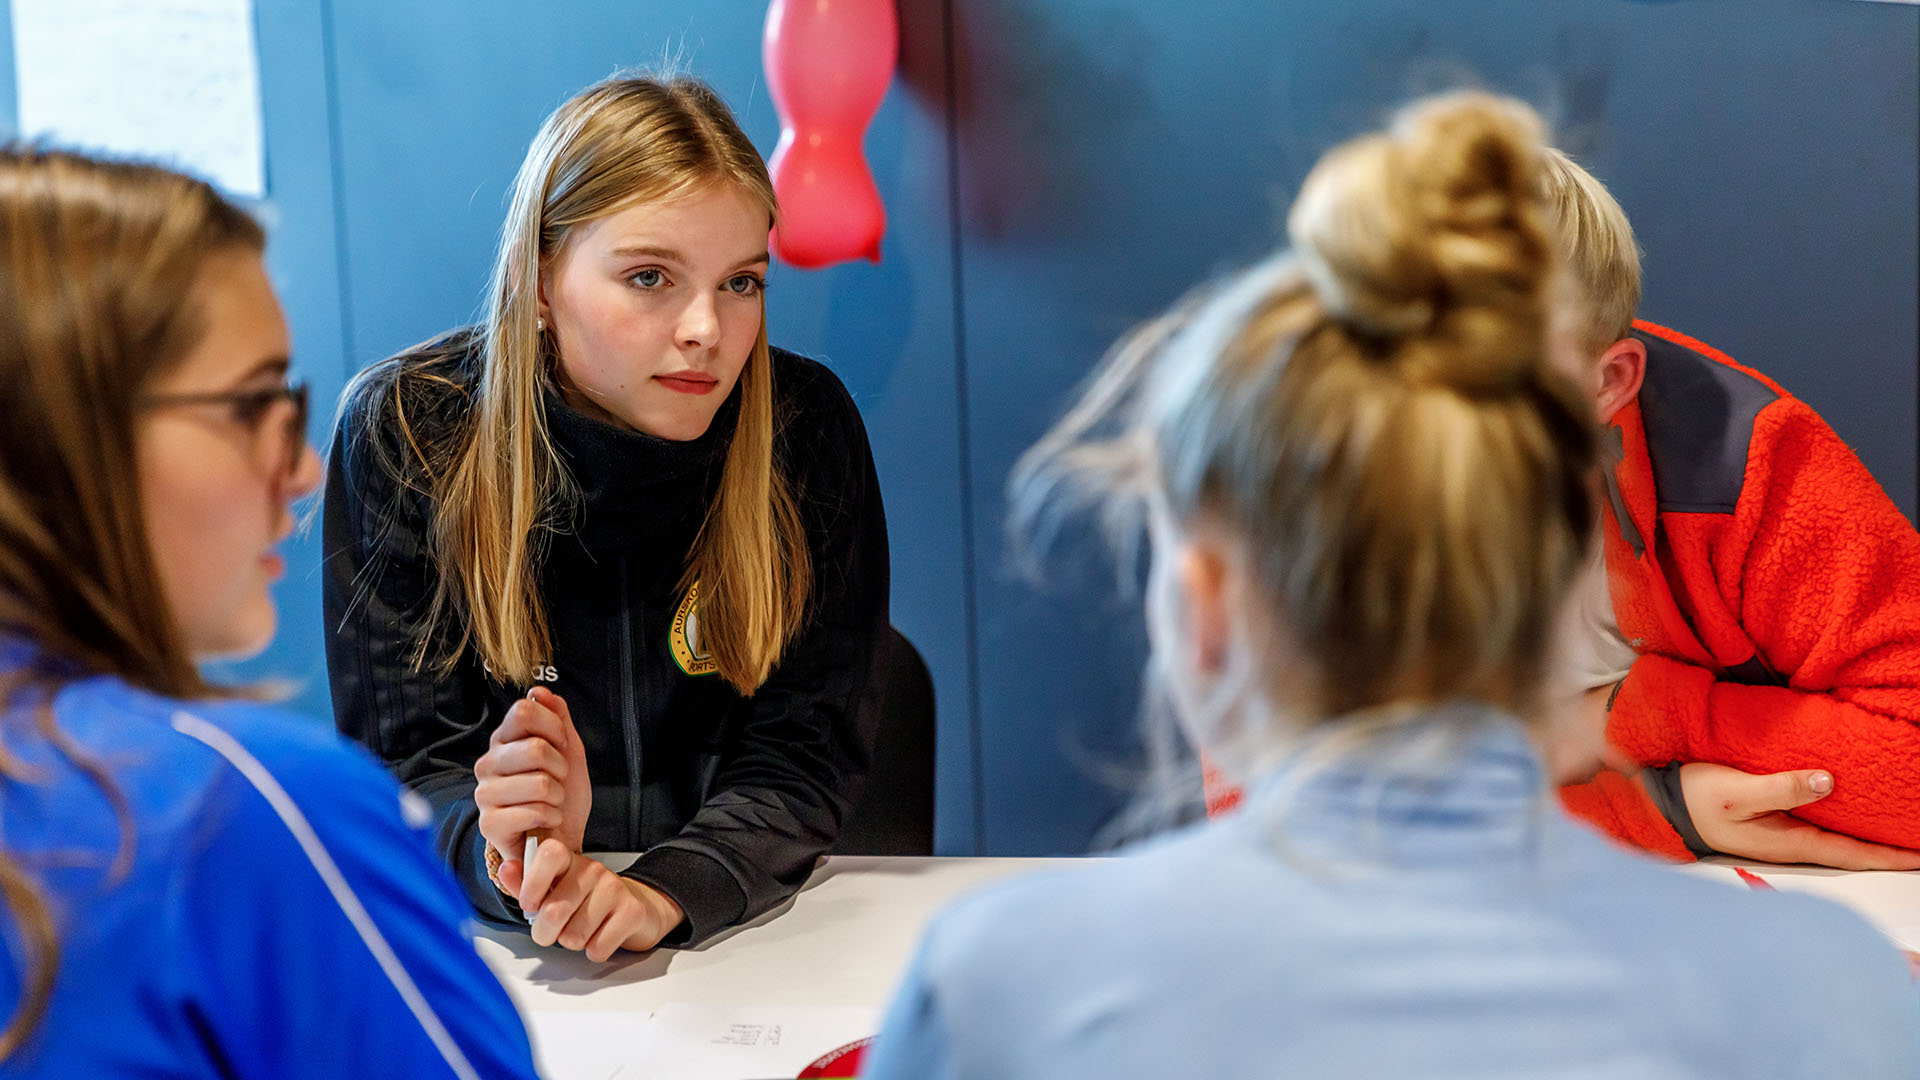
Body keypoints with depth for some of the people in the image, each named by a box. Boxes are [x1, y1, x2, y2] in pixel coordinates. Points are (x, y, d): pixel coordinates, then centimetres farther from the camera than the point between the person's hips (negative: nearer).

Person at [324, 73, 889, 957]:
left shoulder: (805, 429, -6)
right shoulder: (403, 431, -7)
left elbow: (804, 754, -6)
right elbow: (406, 760, -7)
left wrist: (664, 896, -25)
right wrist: (518, 870, -28)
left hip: (745, 927, 1)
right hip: (489, 958, 0)